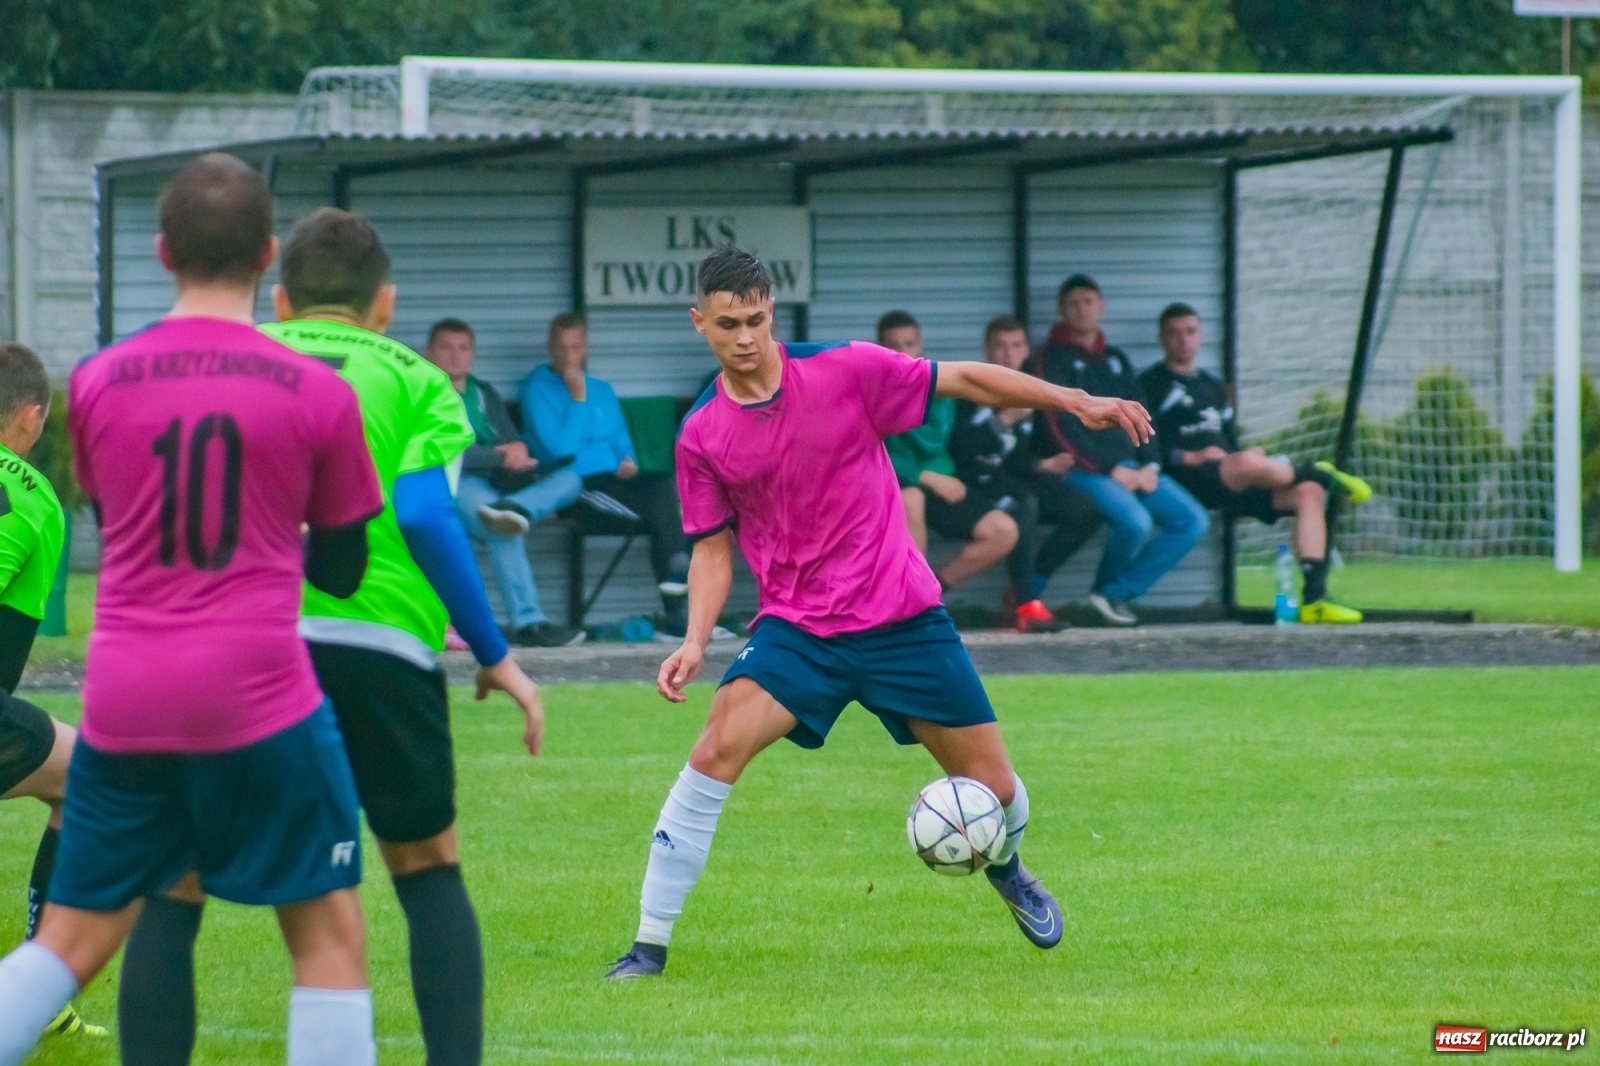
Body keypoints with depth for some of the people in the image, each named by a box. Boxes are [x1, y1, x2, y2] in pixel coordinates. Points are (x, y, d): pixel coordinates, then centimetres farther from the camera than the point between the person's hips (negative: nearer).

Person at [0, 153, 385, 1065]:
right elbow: (342, 569, 7)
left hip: (123, 705, 3)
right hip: (260, 698, -3)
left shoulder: (96, 383, 3)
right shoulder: (318, 393, -3)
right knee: (330, 934, 6)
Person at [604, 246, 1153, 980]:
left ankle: (1007, 869, 42)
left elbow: (963, 380, -2)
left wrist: (1078, 402, -5)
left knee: (992, 787, 4)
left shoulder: (846, 371, -9)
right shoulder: (702, 437, -2)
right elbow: (713, 549, 6)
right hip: (796, 629, 0)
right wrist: (695, 642, -10)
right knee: (717, 749, -22)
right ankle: (650, 943, -16)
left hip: (903, 617, 0)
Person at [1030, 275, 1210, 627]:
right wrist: (1111, 469, -15)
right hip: (1081, 468, -7)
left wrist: (1149, 465, -2)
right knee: (1135, 522, -32)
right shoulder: (1051, 358, 2)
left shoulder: (1115, 360, 23)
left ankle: (1118, 593, -5)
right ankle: (1105, 588, -3)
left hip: (1128, 466, 7)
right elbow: (1060, 426, -9)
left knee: (1193, 521, -10)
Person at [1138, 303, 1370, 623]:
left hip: (1231, 486, 7)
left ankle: (1314, 597, -21)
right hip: (1186, 478, -7)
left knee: (1308, 492, -13)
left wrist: (1251, 455, 5)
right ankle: (1319, 473, -8)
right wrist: (1190, 458, -15)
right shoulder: (1151, 385, 7)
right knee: (1248, 463, -38)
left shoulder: (1214, 388, 29)